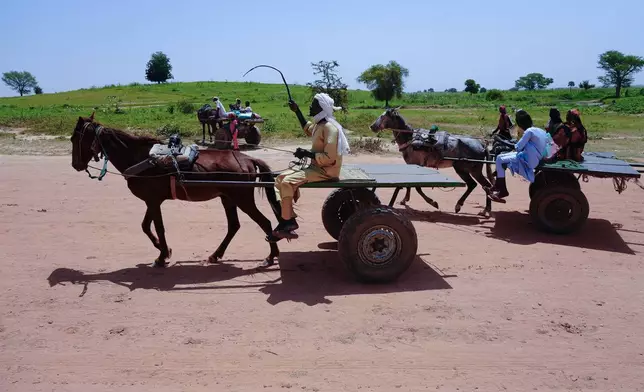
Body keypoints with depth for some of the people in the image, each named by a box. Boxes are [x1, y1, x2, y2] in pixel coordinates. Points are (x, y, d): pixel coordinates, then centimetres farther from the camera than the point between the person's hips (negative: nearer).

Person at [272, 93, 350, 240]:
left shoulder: (329, 127, -19)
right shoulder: (319, 124, 10)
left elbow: (329, 158, -25)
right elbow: (308, 130, 36)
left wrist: (307, 153, -20)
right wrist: (297, 111, 29)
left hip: (326, 170, -10)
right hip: (316, 167, 10)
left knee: (288, 181, -23)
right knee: (281, 178, 5)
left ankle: (286, 224, -13)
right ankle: (289, 219, 2)